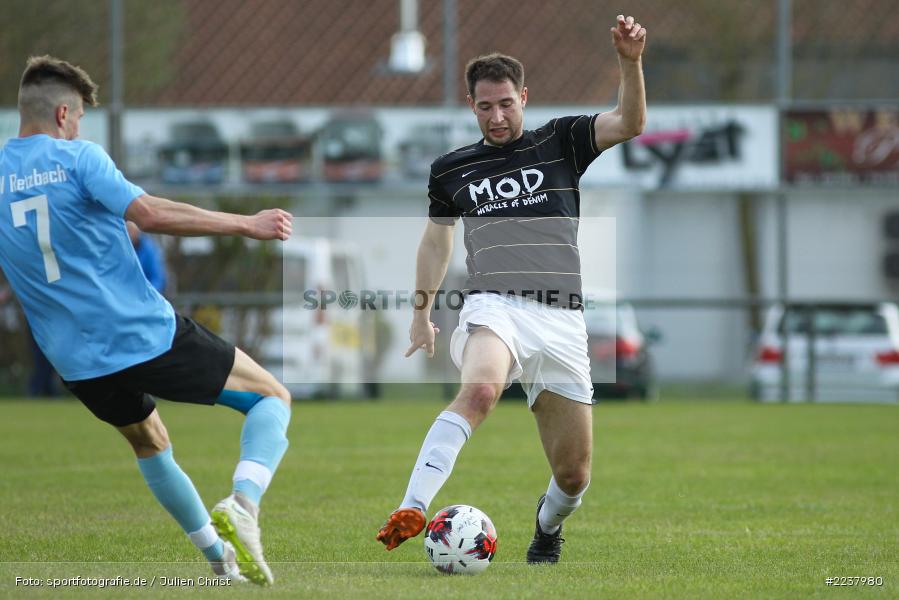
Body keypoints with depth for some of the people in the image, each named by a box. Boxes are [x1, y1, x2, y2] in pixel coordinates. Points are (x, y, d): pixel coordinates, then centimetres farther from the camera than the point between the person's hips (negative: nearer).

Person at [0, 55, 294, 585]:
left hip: (79, 363, 6)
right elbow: (150, 214, -22)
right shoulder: (77, 158, -9)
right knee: (273, 397, 9)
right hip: (146, 334, -6)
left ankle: (221, 559, 33)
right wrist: (246, 225, -16)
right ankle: (242, 504, -16)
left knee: (150, 444, 33)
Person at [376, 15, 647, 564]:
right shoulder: (452, 170, 13)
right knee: (480, 389, -37)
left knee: (574, 473, 3)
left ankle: (549, 525, 39)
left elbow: (630, 124, -6)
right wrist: (422, 311, 27)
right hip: (495, 308, -1)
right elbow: (437, 238, 29)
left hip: (562, 319, 1)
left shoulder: (560, 143, 9)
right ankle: (412, 511, -50)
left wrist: (631, 62, -21)